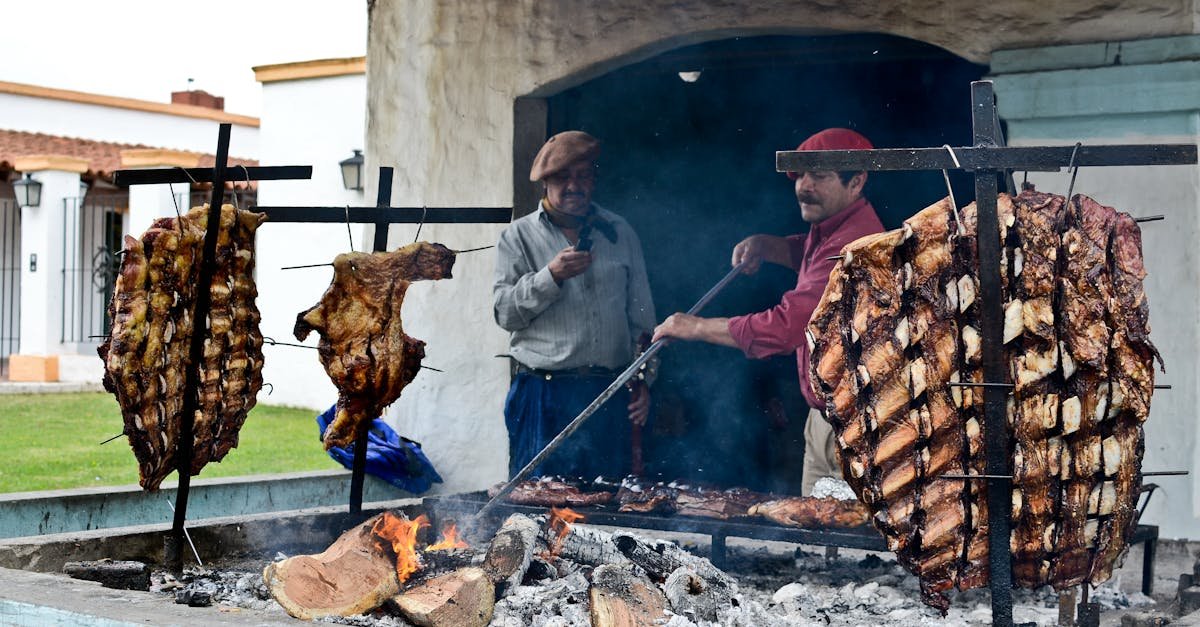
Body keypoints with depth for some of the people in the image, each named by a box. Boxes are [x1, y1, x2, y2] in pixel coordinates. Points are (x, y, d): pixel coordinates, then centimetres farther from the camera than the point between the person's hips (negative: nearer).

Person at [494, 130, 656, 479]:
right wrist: (550, 277, -18)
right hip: (543, 395, -2)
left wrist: (643, 378, 11)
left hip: (610, 397, 3)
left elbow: (641, 314, 18)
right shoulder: (519, 237, 5)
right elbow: (505, 312, -5)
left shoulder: (620, 233, 15)